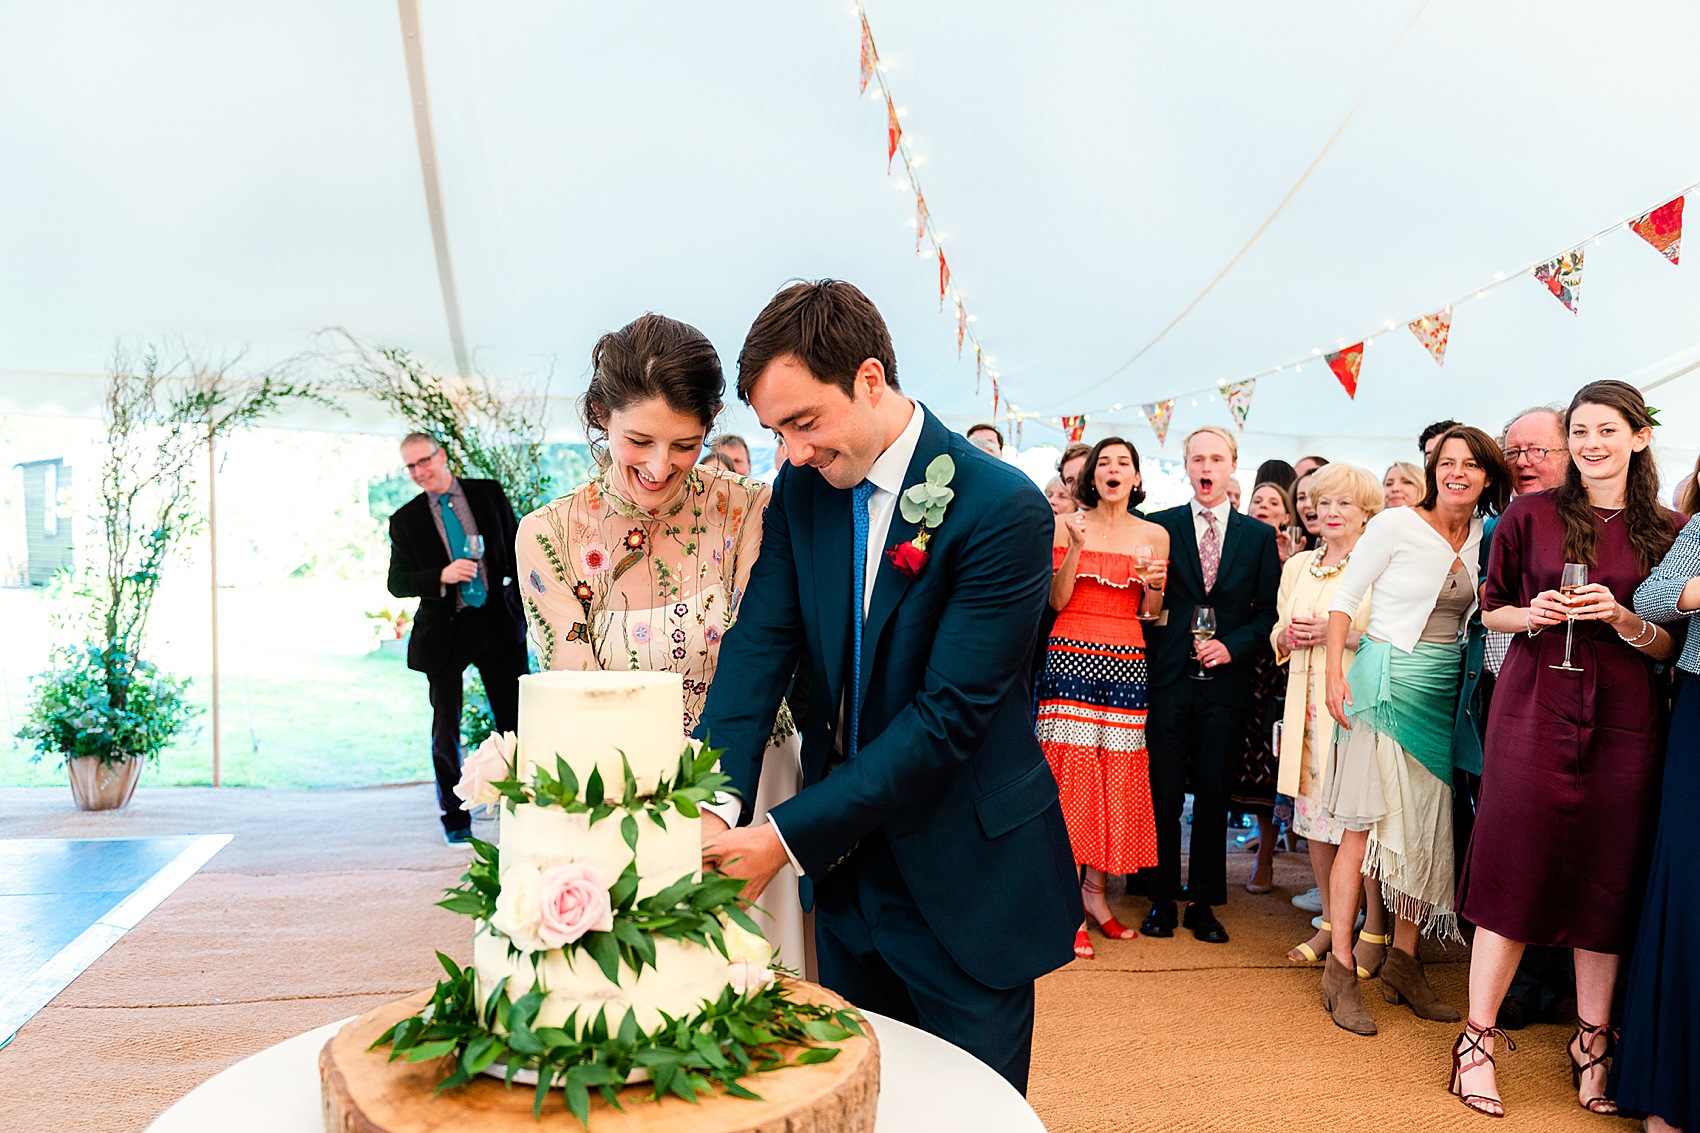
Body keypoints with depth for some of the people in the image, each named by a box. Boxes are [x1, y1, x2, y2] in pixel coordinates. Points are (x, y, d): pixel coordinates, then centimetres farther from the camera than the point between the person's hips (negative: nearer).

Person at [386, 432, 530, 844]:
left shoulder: (490, 494, 5)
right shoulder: (405, 520, 4)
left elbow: (517, 548, 9)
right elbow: (397, 582, 1)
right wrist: (442, 576, -17)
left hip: (499, 623, 0)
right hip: (443, 630, 0)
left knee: (516, 721, 3)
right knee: (445, 732, 4)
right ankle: (455, 821, 19)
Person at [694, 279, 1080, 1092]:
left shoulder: (1003, 509, -20)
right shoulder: (801, 491, -1)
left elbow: (949, 715, -23)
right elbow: (760, 644, -8)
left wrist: (788, 837, -24)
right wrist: (714, 803, -24)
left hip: (965, 883, -5)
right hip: (847, 868, 5)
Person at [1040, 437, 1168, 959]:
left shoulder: (1155, 535, 11)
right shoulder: (1067, 525, 5)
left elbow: (1149, 613, 13)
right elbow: (1057, 601, -1)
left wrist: (1154, 586, -8)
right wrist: (1076, 547, -13)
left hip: (1127, 662, 3)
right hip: (1071, 656, -3)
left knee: (1117, 775, 2)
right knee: (1071, 771, -6)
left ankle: (1096, 891, 15)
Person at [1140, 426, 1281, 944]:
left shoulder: (1259, 535, 9)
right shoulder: (1159, 526, 5)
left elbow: (1268, 611, 6)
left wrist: (1232, 646, -9)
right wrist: (1155, 655, -6)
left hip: (1226, 682, 1)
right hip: (1168, 677, -1)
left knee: (1214, 794, 7)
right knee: (1163, 794, 2)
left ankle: (1203, 902, 20)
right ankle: (1162, 899, 16)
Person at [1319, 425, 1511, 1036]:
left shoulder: (1481, 537, 8)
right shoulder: (1396, 524, -7)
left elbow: (1478, 614, 19)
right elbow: (1344, 599, -5)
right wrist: (1335, 674, -12)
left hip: (1444, 692, 6)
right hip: (1387, 681, -5)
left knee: (1427, 823, 7)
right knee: (1367, 823, -6)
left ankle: (1403, 961, 20)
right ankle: (1340, 967, 2)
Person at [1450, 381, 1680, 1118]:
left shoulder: (1667, 531, 7)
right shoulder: (1530, 516, 3)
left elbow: (1671, 648, 7)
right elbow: (1491, 610, 9)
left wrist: (1621, 618, -12)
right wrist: (1534, 614, -11)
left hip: (1624, 721, 2)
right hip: (1535, 710, -2)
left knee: (1609, 879, 6)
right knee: (1514, 869, -1)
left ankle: (1592, 1041, 22)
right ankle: (1477, 1038, 9)